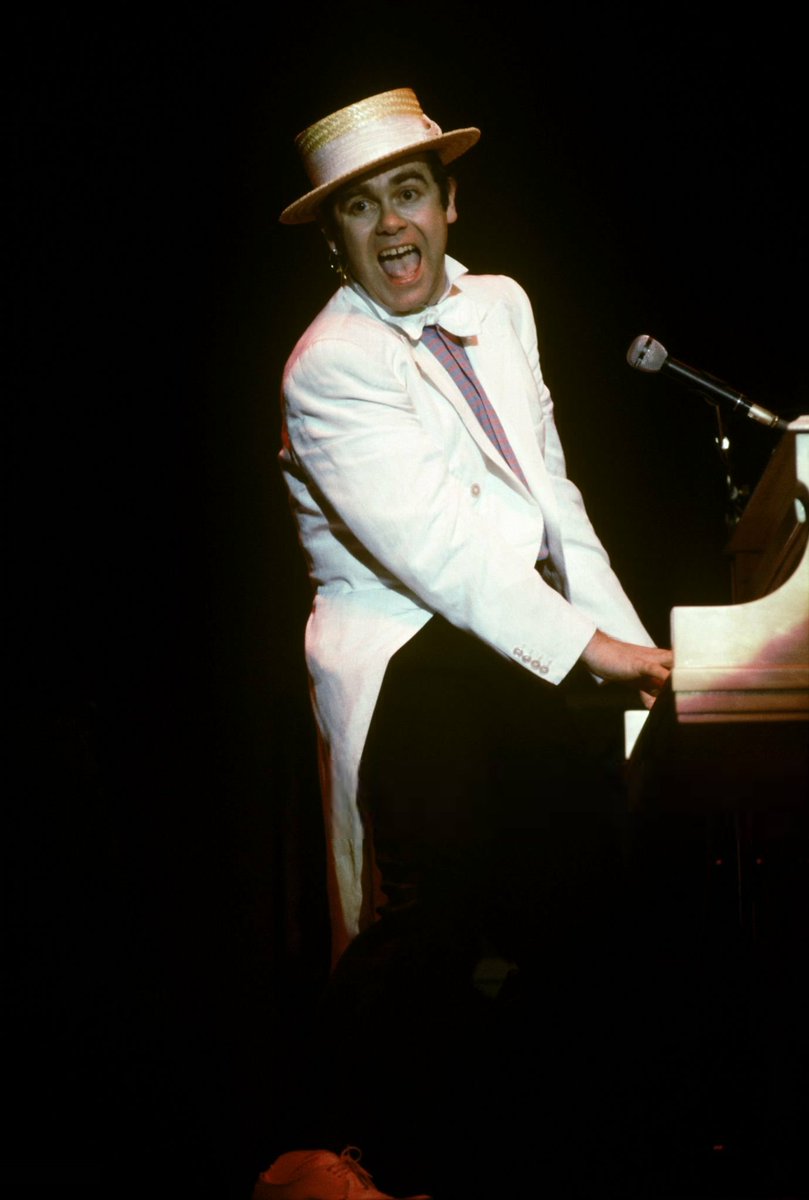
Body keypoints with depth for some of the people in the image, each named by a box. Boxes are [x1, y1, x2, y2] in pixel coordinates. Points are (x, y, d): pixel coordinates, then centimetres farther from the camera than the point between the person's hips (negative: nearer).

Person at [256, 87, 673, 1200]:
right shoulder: (329, 367, -11)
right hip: (415, 668, -7)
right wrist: (585, 647, -16)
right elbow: (431, 545, -18)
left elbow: (549, 487, 15)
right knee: (431, 924, -10)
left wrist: (628, 637, 7)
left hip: (531, 638, 7)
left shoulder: (502, 304, 13)